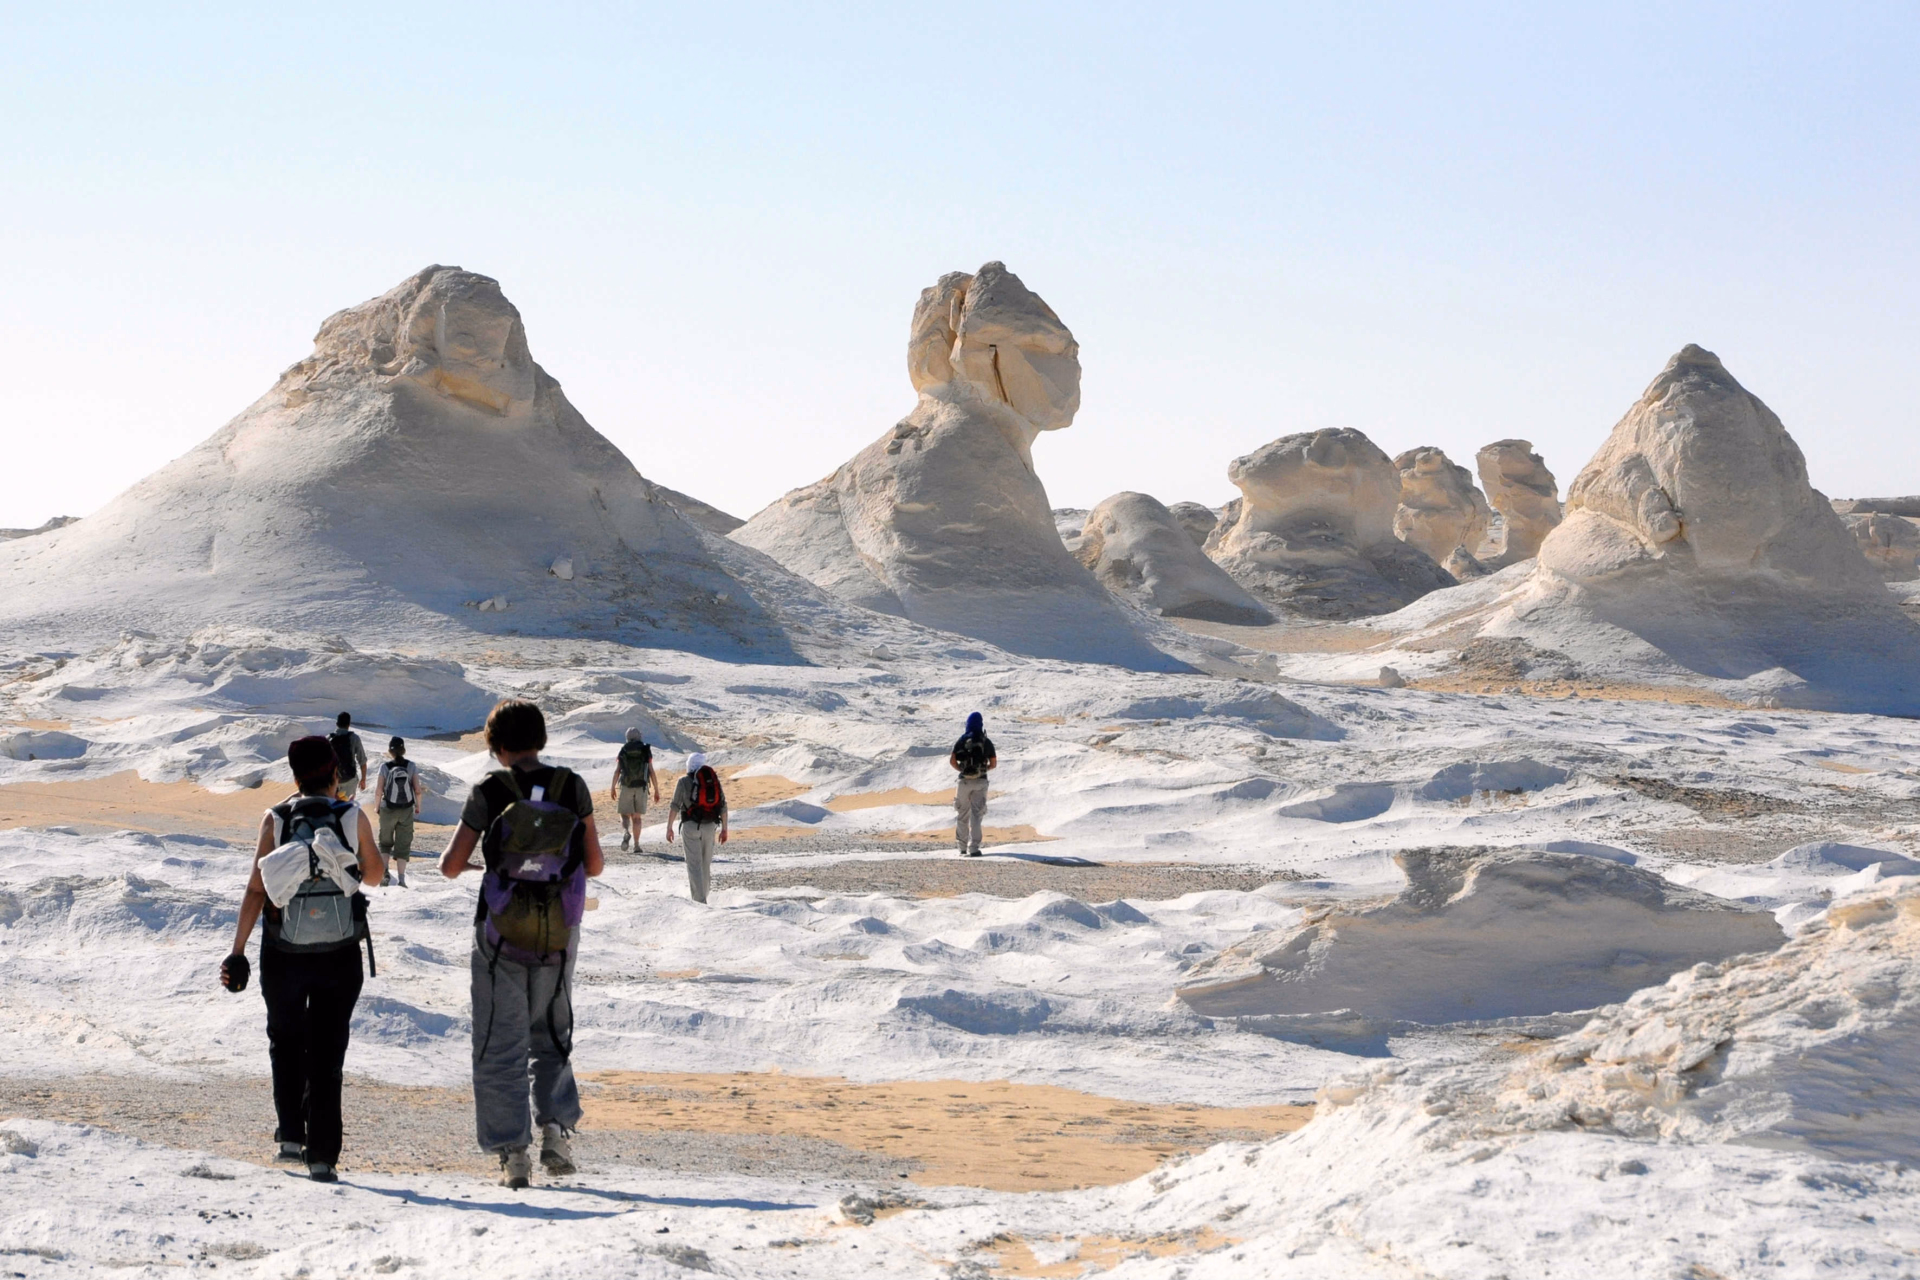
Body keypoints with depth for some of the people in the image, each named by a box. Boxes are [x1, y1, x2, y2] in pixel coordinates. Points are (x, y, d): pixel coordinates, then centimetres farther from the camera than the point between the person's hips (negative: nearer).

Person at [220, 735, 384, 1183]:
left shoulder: (276, 819, -3)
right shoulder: (353, 817, -3)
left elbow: (255, 890, -8)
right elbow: (375, 876, 10)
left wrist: (237, 952, -6)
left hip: (283, 956, 0)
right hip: (340, 956, 0)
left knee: (285, 1041, 21)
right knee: (326, 1052, 7)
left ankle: (291, 1135, 13)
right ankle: (322, 1154, 1)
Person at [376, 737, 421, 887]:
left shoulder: (385, 766, -12)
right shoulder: (411, 766, -8)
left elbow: (379, 790, -10)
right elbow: (417, 790, -7)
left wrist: (377, 806, 7)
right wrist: (418, 806, 9)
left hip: (388, 810, -1)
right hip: (407, 811, 1)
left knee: (385, 842, 20)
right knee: (403, 844, 8)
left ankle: (385, 872, 10)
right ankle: (401, 878, 3)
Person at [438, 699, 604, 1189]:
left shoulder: (488, 792, -9)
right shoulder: (573, 788, -3)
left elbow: (450, 866, -5)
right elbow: (595, 864, 2)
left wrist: (469, 862, 19)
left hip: (501, 933, -2)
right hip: (558, 936, 2)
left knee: (501, 1044, 8)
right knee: (551, 1037, 20)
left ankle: (513, 1151, 3)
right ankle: (554, 1124, 2)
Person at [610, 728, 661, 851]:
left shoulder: (623, 751, 4)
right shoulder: (646, 751, 3)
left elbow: (617, 771, -3)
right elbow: (651, 772, -2)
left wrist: (613, 788, 6)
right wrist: (656, 790, 2)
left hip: (626, 787, -1)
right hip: (641, 787, 1)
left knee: (625, 815, 5)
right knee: (637, 816, 12)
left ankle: (625, 832, -26)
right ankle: (636, 844, 11)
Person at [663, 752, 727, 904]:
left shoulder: (684, 782, -2)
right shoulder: (714, 780, 9)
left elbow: (674, 806, -7)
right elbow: (723, 806, 7)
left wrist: (669, 828, -2)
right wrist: (724, 829, 12)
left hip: (691, 826, -4)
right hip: (710, 827, 4)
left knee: (694, 864, -4)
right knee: (706, 863, 16)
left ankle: (699, 901, -13)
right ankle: (703, 896, 24)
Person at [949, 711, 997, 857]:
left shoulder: (962, 740, 0)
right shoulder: (986, 742, 1)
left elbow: (952, 760, -8)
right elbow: (994, 764, 2)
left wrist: (961, 769, 9)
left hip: (964, 780, 0)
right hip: (980, 781, 0)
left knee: (963, 815, 13)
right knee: (976, 815, -2)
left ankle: (963, 847, 17)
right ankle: (973, 848, -12)